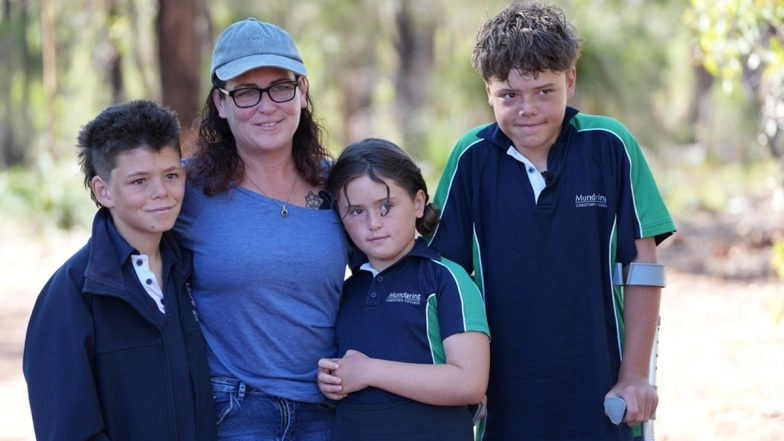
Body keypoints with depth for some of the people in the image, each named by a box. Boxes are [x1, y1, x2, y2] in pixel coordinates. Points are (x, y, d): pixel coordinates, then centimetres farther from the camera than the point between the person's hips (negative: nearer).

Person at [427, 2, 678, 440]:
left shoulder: (609, 146, -5)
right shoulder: (472, 157, -3)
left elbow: (643, 264, -1)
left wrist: (635, 375, -1)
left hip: (600, 397, -1)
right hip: (505, 400, 1)